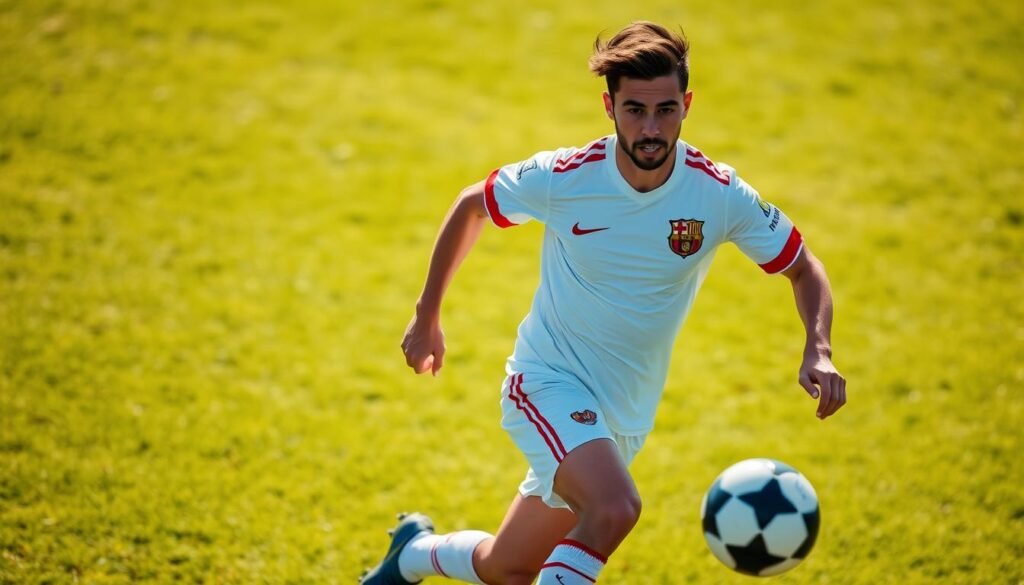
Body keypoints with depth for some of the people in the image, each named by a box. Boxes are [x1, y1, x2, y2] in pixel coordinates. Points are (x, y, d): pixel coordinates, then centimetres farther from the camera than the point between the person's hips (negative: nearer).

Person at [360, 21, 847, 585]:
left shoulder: (720, 194, -13)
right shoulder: (563, 178, -16)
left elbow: (804, 269, 0)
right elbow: (470, 206, 3)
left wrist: (817, 352, -18)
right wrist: (427, 316, 7)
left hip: (625, 415, 4)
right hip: (549, 383, -4)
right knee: (615, 509, -33)